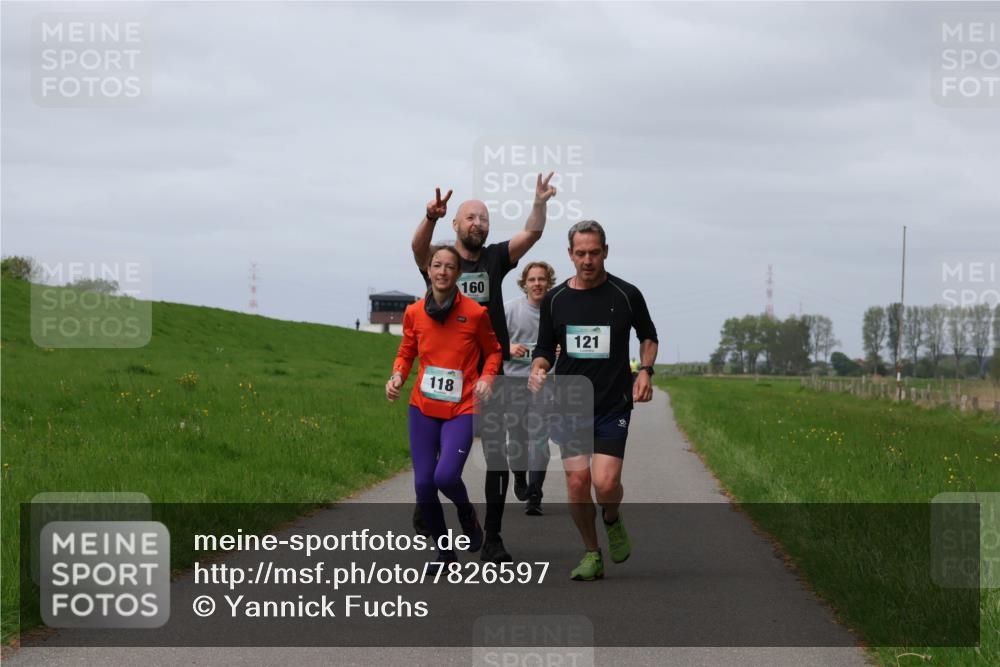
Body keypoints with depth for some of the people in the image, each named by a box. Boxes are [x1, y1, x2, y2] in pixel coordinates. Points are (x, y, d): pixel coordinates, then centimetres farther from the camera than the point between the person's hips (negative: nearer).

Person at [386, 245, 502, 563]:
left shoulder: (475, 313, -5)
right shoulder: (414, 313, 3)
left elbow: (493, 351, 9)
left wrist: (486, 378, -9)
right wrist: (397, 376, -4)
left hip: (461, 408, -3)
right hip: (423, 407, 3)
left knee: (445, 476, -21)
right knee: (423, 483, -2)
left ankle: (467, 514, 15)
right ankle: (445, 551, 17)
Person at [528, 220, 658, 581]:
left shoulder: (626, 295, -1)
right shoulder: (554, 299, 4)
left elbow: (648, 335, 15)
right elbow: (545, 347, 14)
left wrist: (646, 370, -1)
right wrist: (537, 369, -7)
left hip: (613, 405, -2)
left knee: (605, 483, -15)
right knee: (577, 481, -6)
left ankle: (613, 520, 20)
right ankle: (592, 555, 12)